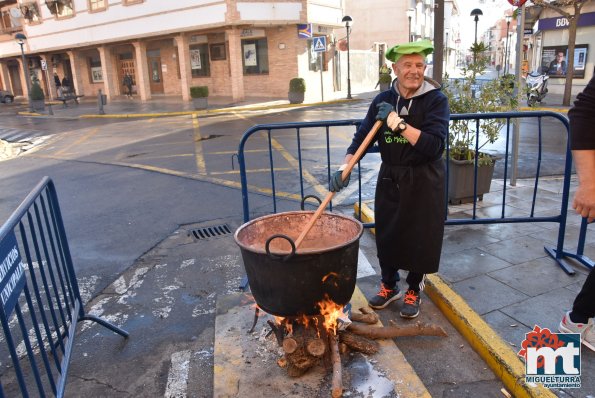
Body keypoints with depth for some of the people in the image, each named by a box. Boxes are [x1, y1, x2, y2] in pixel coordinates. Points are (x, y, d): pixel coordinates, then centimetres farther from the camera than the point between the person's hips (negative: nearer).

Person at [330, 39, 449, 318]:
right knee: (386, 234, 13)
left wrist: (399, 123, -28)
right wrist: (344, 168, -20)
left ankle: (413, 291, 32)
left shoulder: (436, 99, -11)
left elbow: (435, 145, -22)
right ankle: (389, 285, 36)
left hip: (424, 182, -3)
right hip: (389, 180, 3)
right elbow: (361, 137, -4)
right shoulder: (383, 101, 0)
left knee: (420, 238, 8)